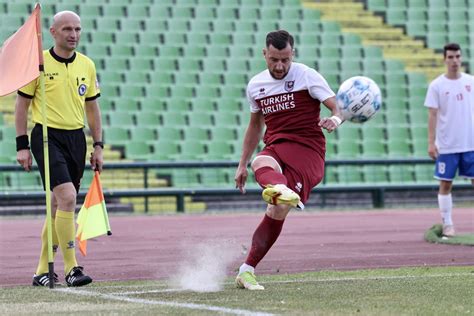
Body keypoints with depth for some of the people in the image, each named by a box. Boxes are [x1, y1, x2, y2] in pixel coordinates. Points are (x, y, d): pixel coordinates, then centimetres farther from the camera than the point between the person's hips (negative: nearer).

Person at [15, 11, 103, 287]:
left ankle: (43, 271, 16)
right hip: (47, 137, -5)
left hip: (76, 139, 5)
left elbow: (92, 107, 17)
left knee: (58, 205, 8)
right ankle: (71, 268, -17)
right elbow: (22, 104, 0)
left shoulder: (87, 65, 9)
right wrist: (22, 146, -5)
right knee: (67, 196, -20)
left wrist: (98, 146, 12)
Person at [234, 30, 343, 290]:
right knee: (260, 164, -35)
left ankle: (247, 270, -9)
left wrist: (335, 119, -33)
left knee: (278, 211, -19)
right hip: (275, 148, 4)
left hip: (307, 149, -4)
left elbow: (337, 107, -8)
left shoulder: (307, 76, 0)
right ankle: (281, 190, -70)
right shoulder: (255, 85, 15)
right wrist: (242, 165, 28)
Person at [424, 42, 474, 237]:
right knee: (446, 184, 1)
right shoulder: (437, 86, -3)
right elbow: (432, 115, -4)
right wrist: (431, 143, -10)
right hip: (447, 146, -2)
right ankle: (447, 224, 8)